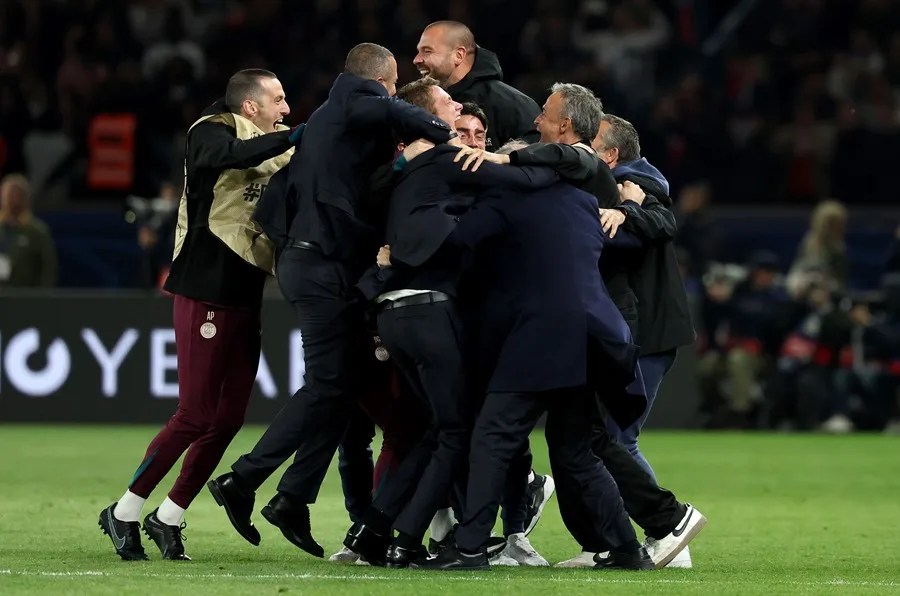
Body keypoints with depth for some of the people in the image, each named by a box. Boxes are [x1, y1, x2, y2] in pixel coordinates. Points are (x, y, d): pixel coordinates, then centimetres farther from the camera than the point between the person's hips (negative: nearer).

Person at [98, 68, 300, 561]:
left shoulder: (274, 144, 15)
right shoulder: (212, 132, -9)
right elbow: (229, 156, -33)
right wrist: (294, 137, -33)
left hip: (245, 297, 8)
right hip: (205, 293, -8)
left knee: (228, 418, 6)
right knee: (196, 415, -8)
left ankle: (167, 519, 16)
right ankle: (124, 514, 5)